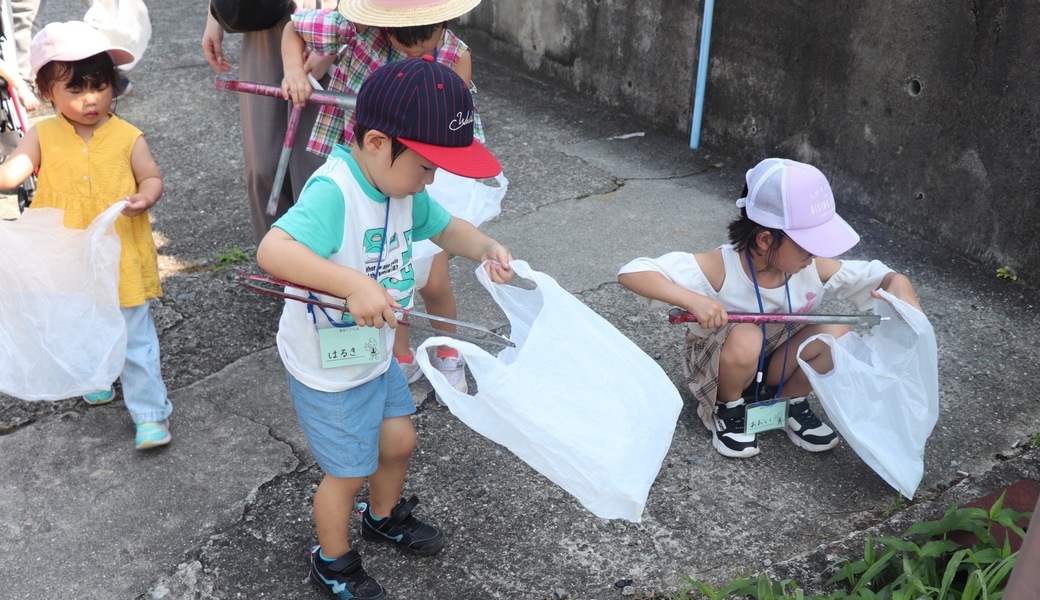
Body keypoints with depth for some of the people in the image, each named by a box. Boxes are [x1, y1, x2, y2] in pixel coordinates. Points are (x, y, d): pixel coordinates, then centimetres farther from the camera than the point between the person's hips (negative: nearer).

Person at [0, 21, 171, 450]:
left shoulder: (128, 138, -9)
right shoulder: (43, 137, -5)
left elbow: (151, 178, -2)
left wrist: (145, 198, -24)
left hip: (121, 261, -3)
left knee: (134, 339, 2)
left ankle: (150, 413, 11)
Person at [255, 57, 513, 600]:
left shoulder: (402, 185, -6)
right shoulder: (334, 192, -34)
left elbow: (444, 226, 10)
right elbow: (272, 251, -47)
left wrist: (486, 248, -9)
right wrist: (353, 284, -54)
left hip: (377, 352, 8)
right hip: (327, 367, -8)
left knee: (398, 439, 24)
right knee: (349, 471, 11)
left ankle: (384, 517, 55)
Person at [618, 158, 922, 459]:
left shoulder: (816, 267, -19)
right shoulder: (721, 267, -32)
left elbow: (880, 276, -8)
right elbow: (631, 272, -37)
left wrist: (899, 287, -32)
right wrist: (692, 300, -49)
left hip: (777, 365, 4)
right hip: (717, 367, -4)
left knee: (837, 333, -22)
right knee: (746, 339, -37)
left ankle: (789, 402, 6)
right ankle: (727, 409, -4)